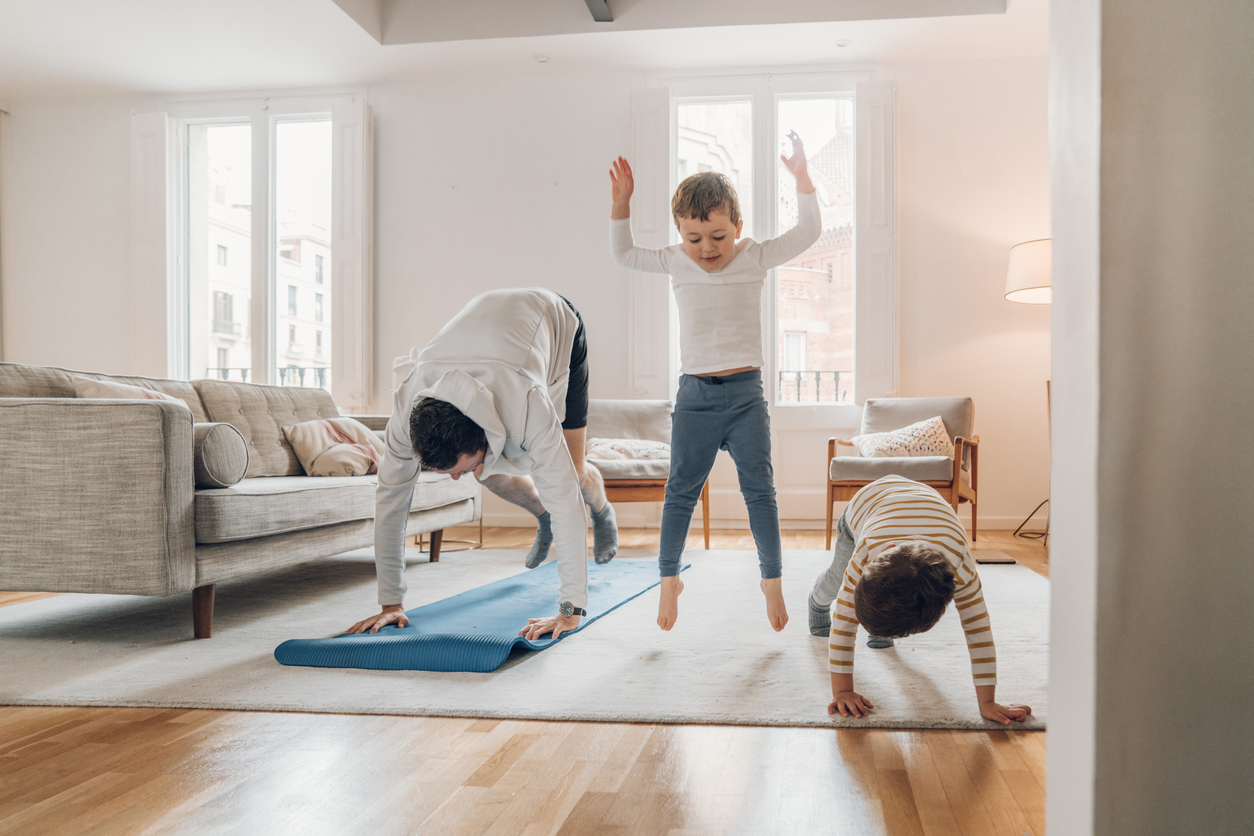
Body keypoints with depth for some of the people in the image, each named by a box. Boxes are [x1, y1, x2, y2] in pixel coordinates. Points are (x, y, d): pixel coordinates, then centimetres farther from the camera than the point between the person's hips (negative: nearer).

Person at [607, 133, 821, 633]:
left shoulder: (755, 258, 0)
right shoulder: (675, 262, 4)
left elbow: (808, 233, -1)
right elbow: (624, 254, 16)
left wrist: (801, 177, -10)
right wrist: (620, 203, 5)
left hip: (746, 392, -1)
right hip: (695, 392, 1)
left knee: (759, 490, 2)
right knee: (680, 491, 5)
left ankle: (771, 580, 14)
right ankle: (669, 578, 19)